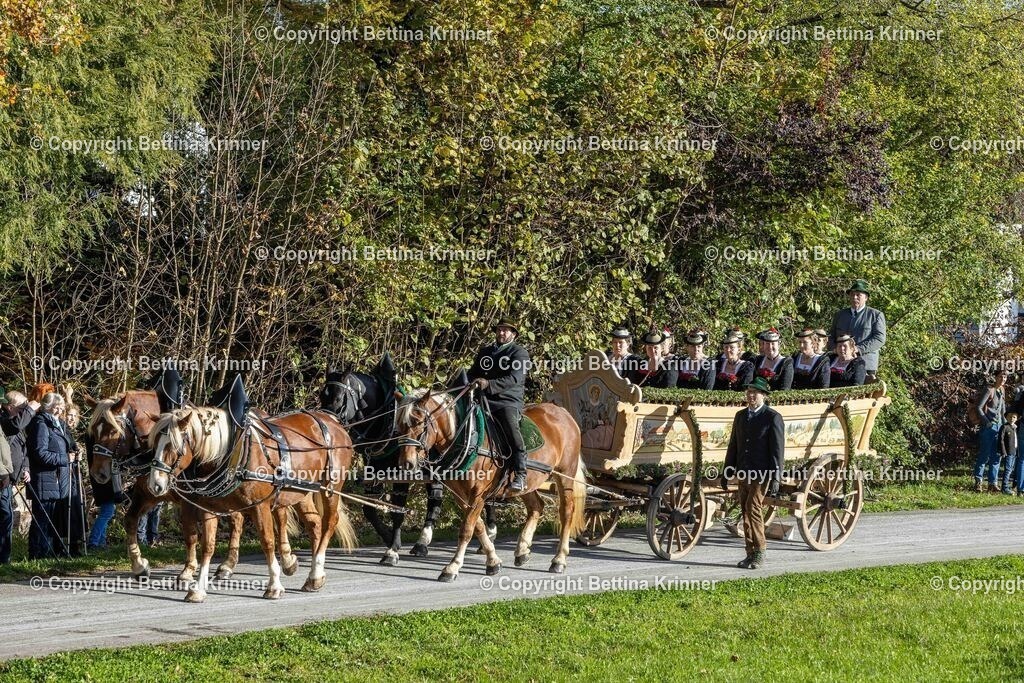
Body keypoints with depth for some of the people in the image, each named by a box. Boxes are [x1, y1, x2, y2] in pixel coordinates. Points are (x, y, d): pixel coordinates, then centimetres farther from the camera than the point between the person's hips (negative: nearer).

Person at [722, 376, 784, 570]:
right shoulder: (741, 416, 14)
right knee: (746, 512, 6)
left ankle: (759, 553, -10)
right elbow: (733, 445, 19)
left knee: (753, 508, -17)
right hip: (743, 473, 6)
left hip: (762, 473, -6)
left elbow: (777, 450, -8)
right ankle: (751, 554, 11)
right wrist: (726, 472, 16)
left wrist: (775, 479, -13)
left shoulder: (773, 418, -6)